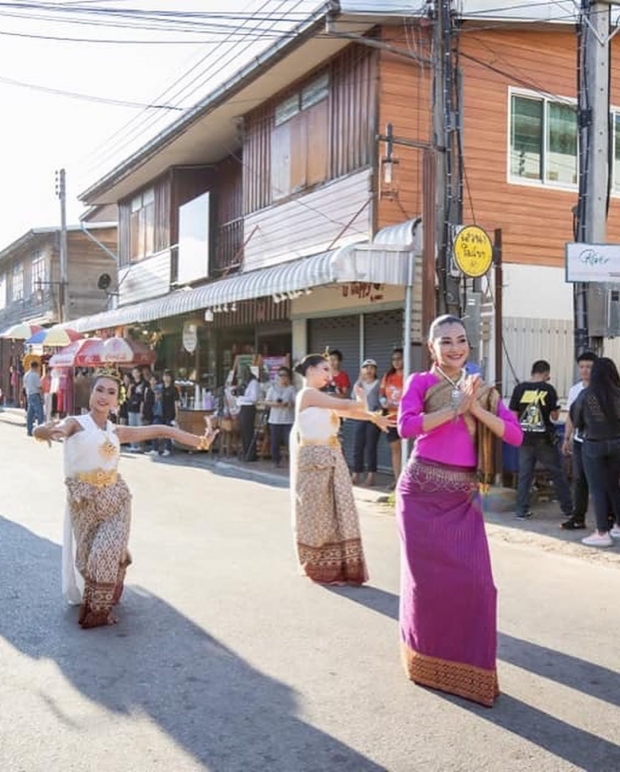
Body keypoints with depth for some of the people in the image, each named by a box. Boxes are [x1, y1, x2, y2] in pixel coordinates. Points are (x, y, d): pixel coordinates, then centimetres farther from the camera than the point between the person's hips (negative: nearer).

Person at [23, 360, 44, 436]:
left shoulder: (26, 375, 12)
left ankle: (29, 431, 11)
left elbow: (25, 386, 17)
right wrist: (42, 396, -8)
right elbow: (39, 387, -14)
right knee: (39, 414, -7)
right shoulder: (35, 375, -13)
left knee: (30, 414, 10)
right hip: (36, 395, -8)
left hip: (29, 395, 8)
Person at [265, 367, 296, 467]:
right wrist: (274, 403, -14)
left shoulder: (291, 388, 3)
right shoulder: (272, 388, 9)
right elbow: (267, 402, 6)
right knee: (275, 442, 4)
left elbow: (296, 402, -1)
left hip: (288, 419, -2)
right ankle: (275, 461, 15)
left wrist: (287, 404, -20)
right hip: (275, 419, 2)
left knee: (290, 440, -9)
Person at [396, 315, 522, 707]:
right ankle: (426, 661, 26)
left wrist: (477, 409, -10)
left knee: (473, 580, -3)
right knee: (427, 576, 6)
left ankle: (470, 667, 14)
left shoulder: (483, 390, 11)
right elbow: (406, 426, -18)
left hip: (465, 496, 3)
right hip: (422, 491, -3)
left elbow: (515, 434, 1)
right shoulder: (421, 382, 0)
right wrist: (455, 408, -15)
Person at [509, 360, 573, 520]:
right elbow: (555, 416, -5)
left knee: (524, 474, 9)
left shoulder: (519, 388, -2)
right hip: (545, 439, -2)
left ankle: (522, 510, 10)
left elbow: (513, 415, 0)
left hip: (525, 438, 2)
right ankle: (568, 508, 20)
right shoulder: (549, 389, -8)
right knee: (557, 473, 11)